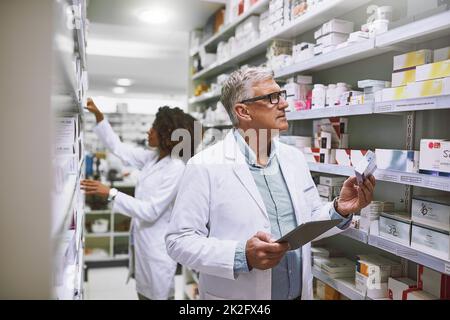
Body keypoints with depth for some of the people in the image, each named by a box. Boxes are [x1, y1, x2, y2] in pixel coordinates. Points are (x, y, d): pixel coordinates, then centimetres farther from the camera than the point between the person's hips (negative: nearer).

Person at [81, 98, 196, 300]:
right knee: (143, 293, 21)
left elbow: (151, 211, -25)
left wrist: (110, 194, -26)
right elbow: (118, 148, 12)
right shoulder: (152, 157, 2)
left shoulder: (177, 168, -22)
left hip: (157, 249, -8)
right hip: (142, 242, 8)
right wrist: (98, 116, 5)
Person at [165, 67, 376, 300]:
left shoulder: (294, 158, 2)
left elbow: (309, 222, 9)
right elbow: (179, 241, -18)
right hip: (236, 294, -5)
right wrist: (242, 256, -28)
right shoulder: (204, 166, -17)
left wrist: (340, 210, -10)